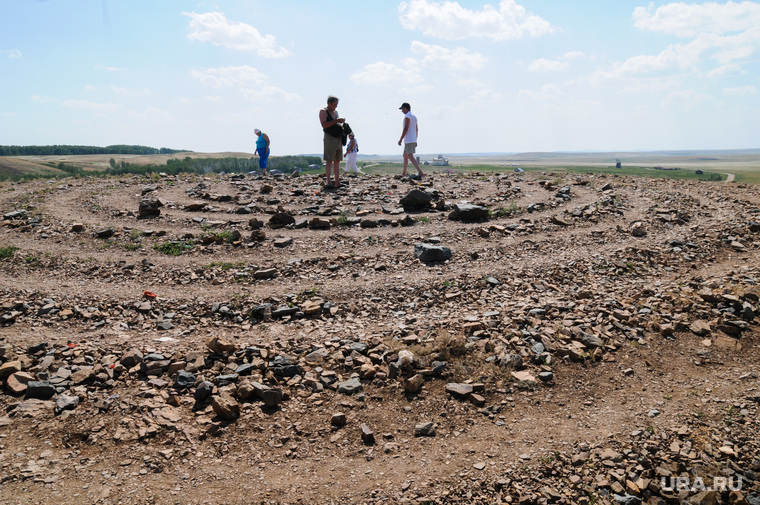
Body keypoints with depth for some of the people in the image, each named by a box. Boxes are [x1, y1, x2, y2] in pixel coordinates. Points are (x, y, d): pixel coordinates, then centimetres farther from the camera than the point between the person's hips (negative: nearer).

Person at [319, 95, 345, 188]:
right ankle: (327, 181, -18)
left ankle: (337, 183, 3)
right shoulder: (323, 111, -1)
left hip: (339, 138, 7)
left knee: (337, 161, 4)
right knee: (329, 161, -13)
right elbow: (324, 125, -14)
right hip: (329, 138, -7)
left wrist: (342, 123, 7)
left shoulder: (336, 112, 21)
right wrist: (336, 121, -18)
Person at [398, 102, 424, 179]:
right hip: (413, 140, 10)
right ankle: (404, 173, 25)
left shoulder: (407, 116, -12)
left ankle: (420, 172, -26)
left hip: (409, 140, -10)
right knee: (405, 156, 19)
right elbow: (417, 129, 19)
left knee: (410, 156, -15)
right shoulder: (414, 117, 17)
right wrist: (415, 141, 22)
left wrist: (401, 139, -16)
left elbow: (406, 129, -19)